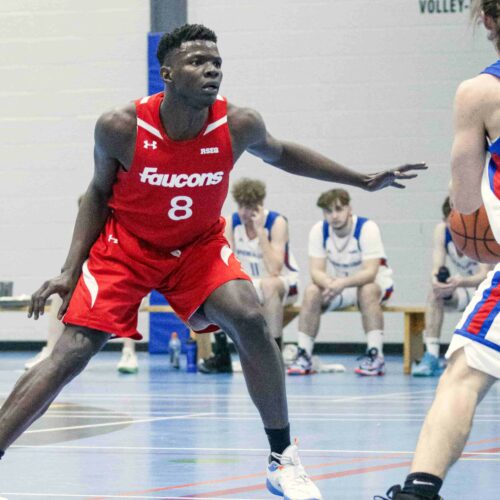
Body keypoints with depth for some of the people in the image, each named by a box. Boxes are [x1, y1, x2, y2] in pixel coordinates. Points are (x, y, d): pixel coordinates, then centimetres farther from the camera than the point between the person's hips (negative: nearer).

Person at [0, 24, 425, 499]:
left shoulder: (239, 126, -19)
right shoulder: (121, 127, -25)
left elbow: (280, 154, 5)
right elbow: (98, 194, -6)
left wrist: (363, 180, 6)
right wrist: (69, 271, -12)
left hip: (198, 245, 2)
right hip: (126, 246, -2)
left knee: (250, 320, -20)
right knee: (71, 354, -13)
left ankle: (282, 459, -7)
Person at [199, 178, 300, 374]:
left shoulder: (277, 223, -20)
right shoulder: (232, 222, -6)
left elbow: (274, 270, -32)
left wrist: (260, 230, -33)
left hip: (284, 285, -5)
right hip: (250, 285, 5)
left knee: (269, 284, -39)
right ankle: (222, 356, -7)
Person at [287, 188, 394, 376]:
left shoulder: (367, 228, -24)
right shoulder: (319, 230, -12)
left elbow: (370, 272, -31)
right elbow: (316, 271, -16)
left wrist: (343, 283, -48)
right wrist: (329, 283, -41)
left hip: (376, 283, -4)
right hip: (337, 284, 4)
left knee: (367, 291, -37)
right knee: (311, 292, -23)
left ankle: (375, 356, -36)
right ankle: (303, 355, -18)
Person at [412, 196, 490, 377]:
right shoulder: (442, 230, -15)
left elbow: (484, 274, -36)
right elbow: (437, 267, -24)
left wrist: (461, 282, -57)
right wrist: (436, 280, -50)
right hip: (460, 292, 3)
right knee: (435, 294, -26)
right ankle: (431, 356, -29)